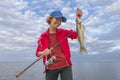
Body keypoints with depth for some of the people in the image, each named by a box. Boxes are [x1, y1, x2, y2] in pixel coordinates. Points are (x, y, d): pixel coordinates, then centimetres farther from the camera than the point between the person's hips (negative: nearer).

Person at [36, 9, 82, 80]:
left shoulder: (63, 32, 6)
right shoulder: (43, 36, 2)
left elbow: (77, 34, -3)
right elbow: (38, 53, 4)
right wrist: (43, 53, -19)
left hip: (65, 65, 1)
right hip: (51, 68, 0)